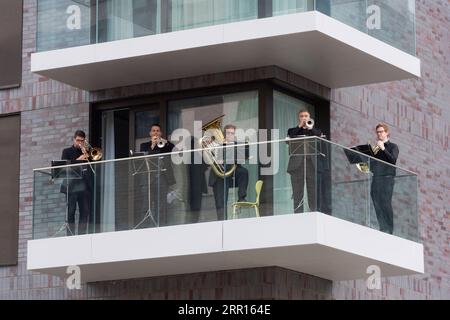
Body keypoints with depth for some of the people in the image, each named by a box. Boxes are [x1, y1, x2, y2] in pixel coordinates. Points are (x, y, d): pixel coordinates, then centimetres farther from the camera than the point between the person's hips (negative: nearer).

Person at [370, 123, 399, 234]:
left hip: (387, 178, -5)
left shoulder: (392, 146, 7)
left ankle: (389, 229, -12)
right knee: (377, 205, -2)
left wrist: (383, 149, -15)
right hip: (376, 178, 5)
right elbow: (372, 163, 16)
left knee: (386, 204, -12)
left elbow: (393, 160, -10)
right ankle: (383, 228, 0)